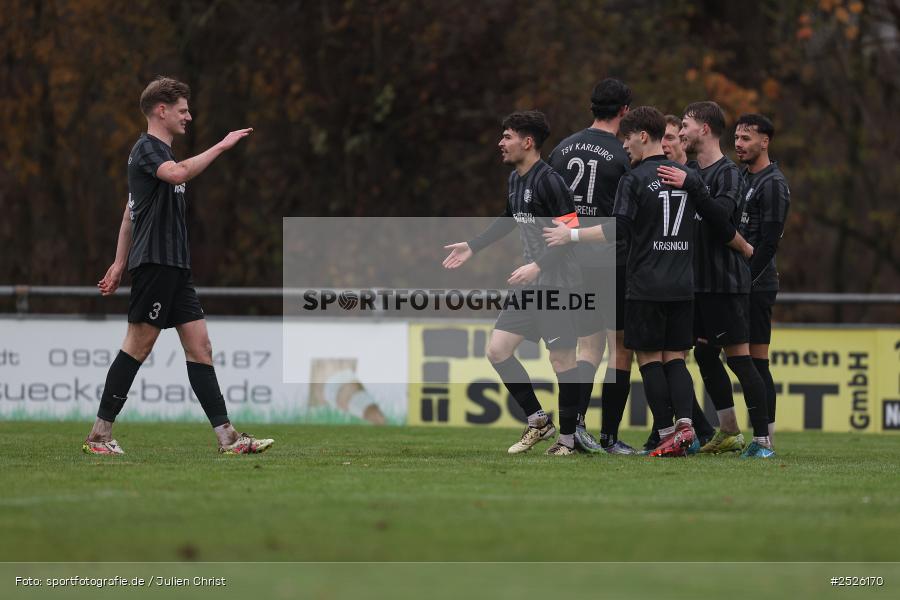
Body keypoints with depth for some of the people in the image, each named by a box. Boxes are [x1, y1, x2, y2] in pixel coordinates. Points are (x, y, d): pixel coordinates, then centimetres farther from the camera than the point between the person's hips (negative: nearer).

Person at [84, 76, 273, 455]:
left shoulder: (159, 150, 22)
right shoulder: (147, 148, -8)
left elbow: (130, 213, 25)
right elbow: (177, 173, -31)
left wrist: (121, 263, 24)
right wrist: (221, 147, -24)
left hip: (175, 267, 10)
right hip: (154, 263, -10)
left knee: (200, 347, 3)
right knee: (138, 346, -8)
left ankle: (226, 436, 0)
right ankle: (99, 434, -3)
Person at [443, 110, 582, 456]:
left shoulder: (549, 181, -17)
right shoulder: (515, 179, 11)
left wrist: (538, 266, -27)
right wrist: (472, 247, 30)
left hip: (557, 282, -9)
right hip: (529, 285, 9)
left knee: (561, 359, -3)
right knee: (497, 350, 5)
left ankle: (568, 437, 7)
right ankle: (538, 421, 14)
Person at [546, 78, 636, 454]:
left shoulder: (563, 150, 7)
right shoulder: (622, 156, -10)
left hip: (574, 263, 5)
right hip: (613, 264, -5)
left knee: (589, 346, 12)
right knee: (621, 349, 5)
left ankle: (575, 420, -7)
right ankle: (609, 436, 3)